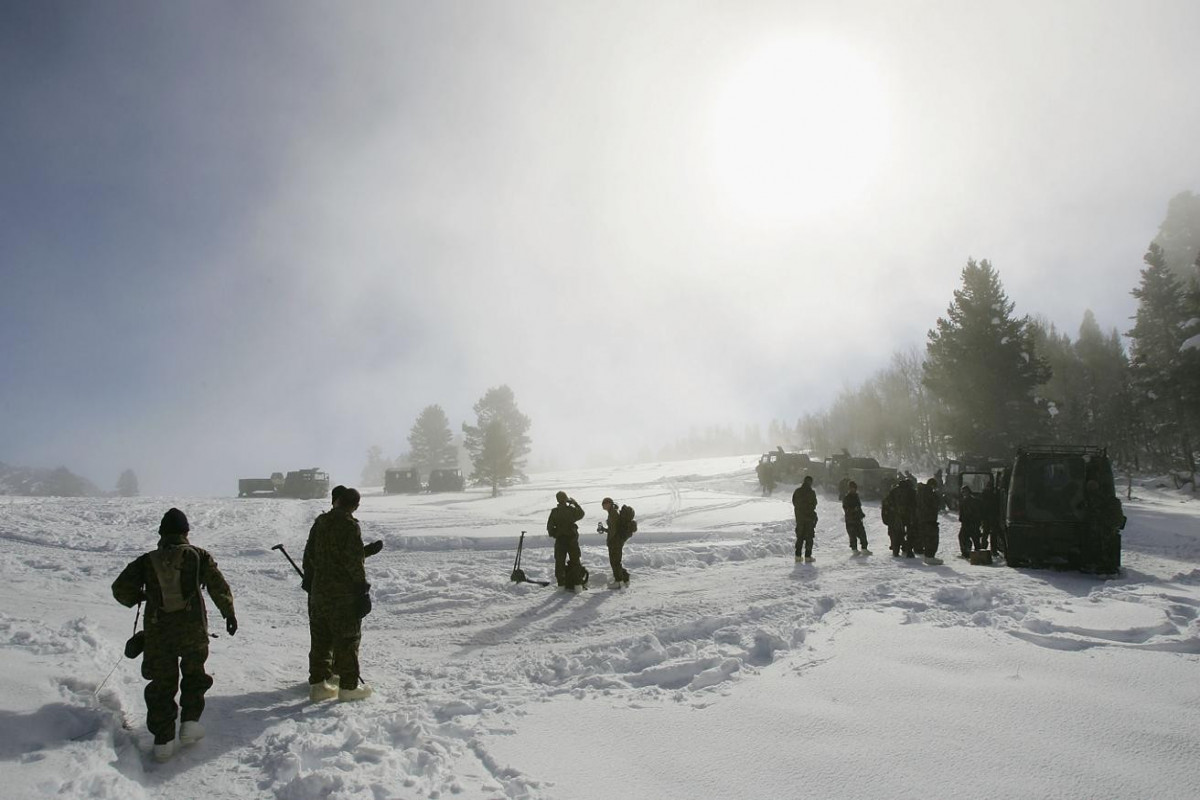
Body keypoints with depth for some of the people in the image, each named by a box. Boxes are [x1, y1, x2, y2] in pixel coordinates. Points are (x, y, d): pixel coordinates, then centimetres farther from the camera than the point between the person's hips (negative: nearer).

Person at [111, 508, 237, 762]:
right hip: (193, 629, -1)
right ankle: (190, 722, 9)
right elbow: (219, 587, -3)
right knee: (194, 674, 20)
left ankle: (163, 740, 9)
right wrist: (229, 614, 9)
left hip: (158, 632, 1)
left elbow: (120, 588, 1)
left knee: (162, 683, 11)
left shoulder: (146, 561, 3)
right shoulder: (198, 555, -1)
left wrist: (136, 598, 22)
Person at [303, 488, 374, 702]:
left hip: (319, 589, 7)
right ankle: (348, 686, 7)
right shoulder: (350, 526, -16)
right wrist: (362, 588, -9)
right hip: (343, 592, -7)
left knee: (320, 637, 14)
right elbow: (355, 561, -17)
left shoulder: (320, 521, 8)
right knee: (347, 638, 2)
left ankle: (318, 683, 19)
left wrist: (309, 579, 25)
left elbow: (309, 554, 15)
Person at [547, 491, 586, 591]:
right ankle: (577, 584, 5)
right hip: (572, 539, 0)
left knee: (559, 562, 7)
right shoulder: (572, 510, -8)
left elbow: (549, 526, -3)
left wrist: (553, 534, 13)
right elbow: (581, 514, 12)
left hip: (560, 540, 0)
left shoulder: (554, 512, -6)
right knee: (575, 561, 8)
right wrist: (575, 503, 16)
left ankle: (561, 584, 5)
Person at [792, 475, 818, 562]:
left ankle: (798, 555, 11)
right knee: (809, 537, 3)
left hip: (799, 517, 5)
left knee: (799, 537, 13)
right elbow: (814, 505, -11)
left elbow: (794, 503, 8)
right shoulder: (811, 493, -14)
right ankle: (807, 556, 0)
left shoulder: (797, 491, 2)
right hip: (809, 517, -5)